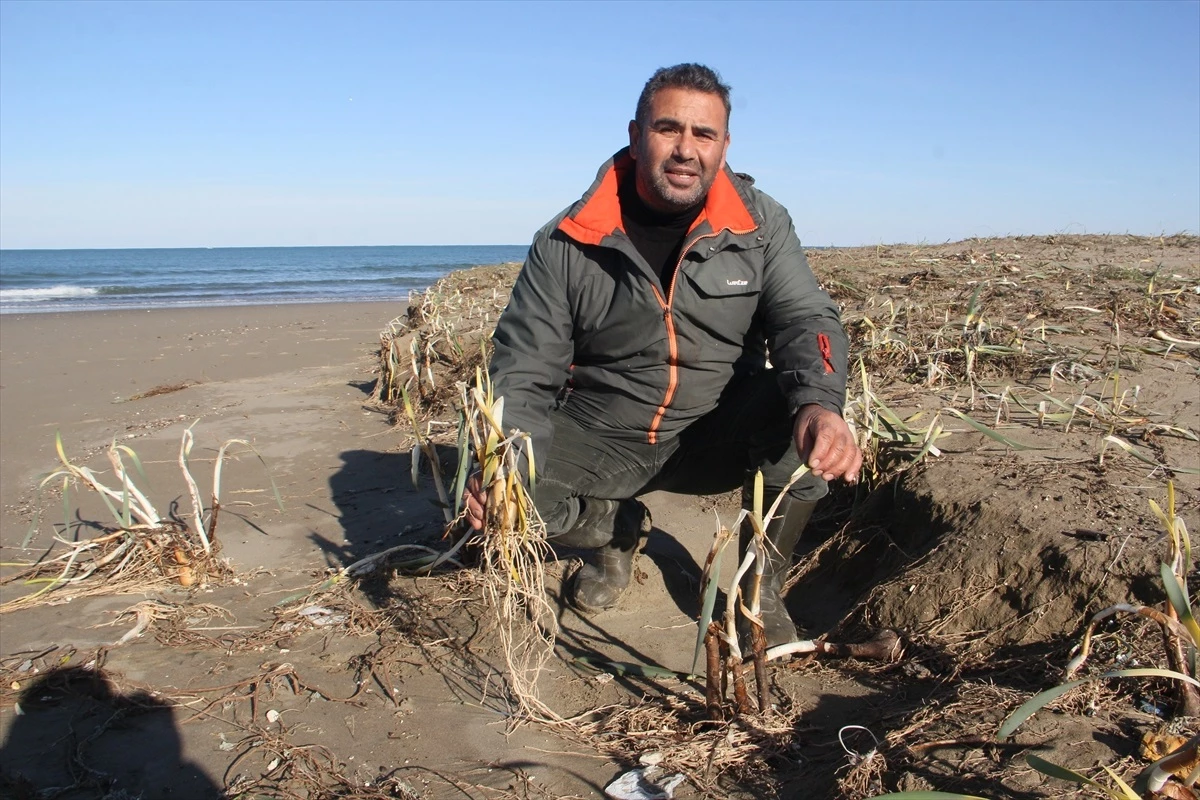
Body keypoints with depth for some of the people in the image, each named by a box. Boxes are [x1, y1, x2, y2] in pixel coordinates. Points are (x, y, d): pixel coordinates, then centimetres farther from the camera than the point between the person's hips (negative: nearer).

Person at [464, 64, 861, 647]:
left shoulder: (761, 223, -3)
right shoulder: (567, 243, -8)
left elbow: (806, 319, -12)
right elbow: (525, 368, -9)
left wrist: (819, 403, -36)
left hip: (719, 436, 0)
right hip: (601, 440, 0)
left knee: (807, 422, -29)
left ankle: (763, 589, -2)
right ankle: (617, 529, 12)